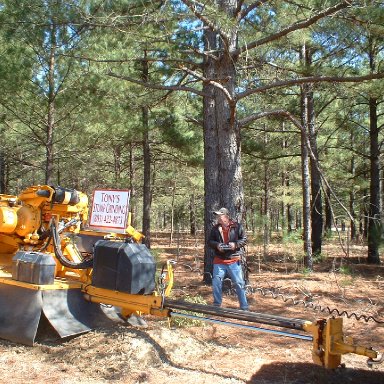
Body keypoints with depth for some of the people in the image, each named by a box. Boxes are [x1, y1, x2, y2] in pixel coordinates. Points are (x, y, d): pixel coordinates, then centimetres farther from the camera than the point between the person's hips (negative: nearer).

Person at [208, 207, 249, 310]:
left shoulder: (237, 226, -3)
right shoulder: (215, 228, 5)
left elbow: (244, 239, 1)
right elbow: (210, 241, 9)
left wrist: (236, 244, -16)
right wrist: (216, 245, -11)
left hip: (234, 260, -3)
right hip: (219, 261, 3)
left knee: (239, 283, 1)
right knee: (216, 283, 4)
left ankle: (244, 307, 12)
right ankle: (217, 305, 21)